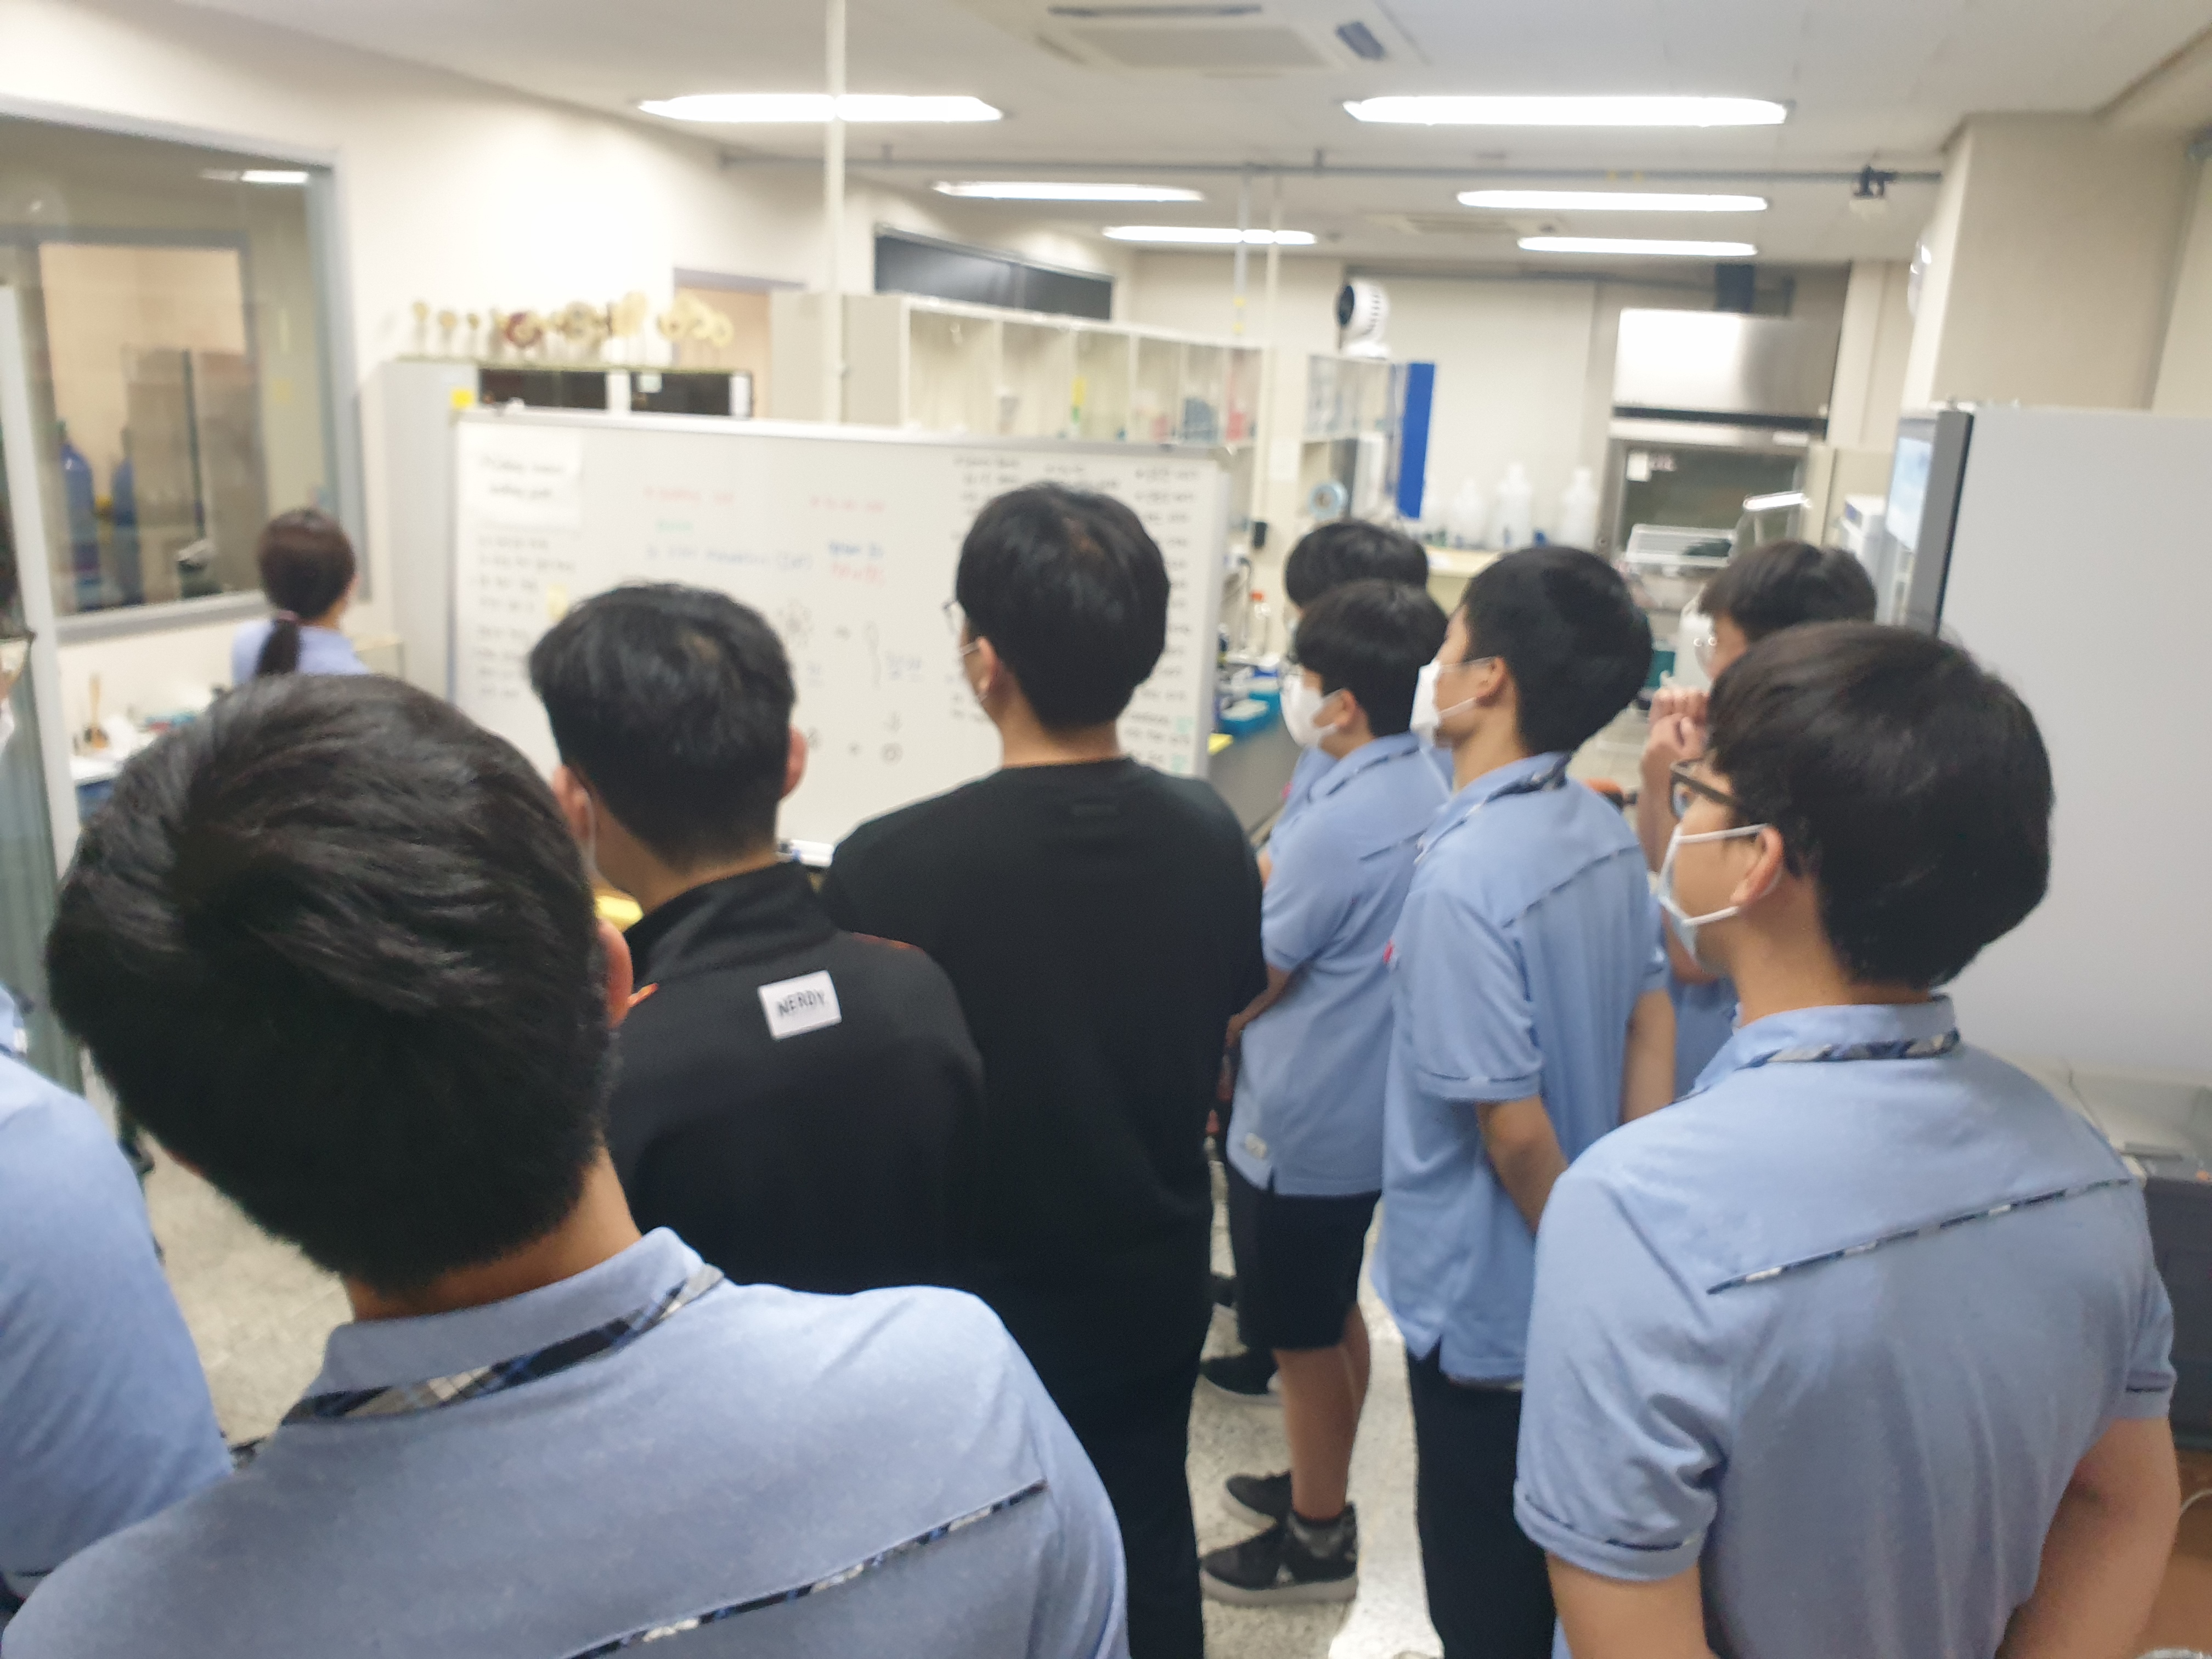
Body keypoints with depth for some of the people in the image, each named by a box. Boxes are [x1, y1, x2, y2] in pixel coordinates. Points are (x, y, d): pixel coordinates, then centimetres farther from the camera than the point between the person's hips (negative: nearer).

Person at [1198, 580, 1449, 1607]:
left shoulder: (1338, 827, -26)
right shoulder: (1429, 795, 0)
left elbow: (1246, 989, -16)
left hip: (1302, 1126, -9)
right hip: (1368, 1112, 9)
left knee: (1303, 1339, 9)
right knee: (1335, 1318, 23)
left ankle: (1316, 1544, 26)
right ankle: (1321, 1492, 41)